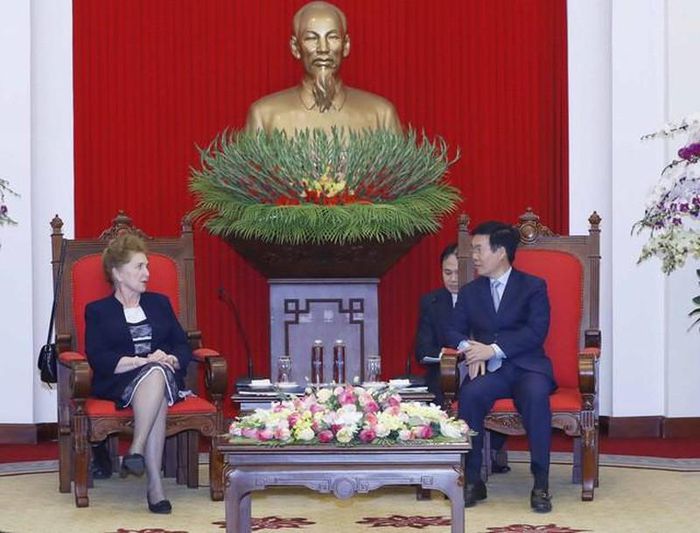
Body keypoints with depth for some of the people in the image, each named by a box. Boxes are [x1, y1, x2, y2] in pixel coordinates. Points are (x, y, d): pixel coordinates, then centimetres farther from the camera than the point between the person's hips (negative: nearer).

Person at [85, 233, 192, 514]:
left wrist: (171, 359, -9)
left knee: (157, 373, -36)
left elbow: (184, 347, 15)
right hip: (118, 385, -3)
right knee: (155, 374, -38)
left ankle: (136, 451, -47)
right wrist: (143, 361, -15)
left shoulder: (160, 303, 25)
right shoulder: (98, 311, 14)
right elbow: (98, 359, -3)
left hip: (167, 378, 3)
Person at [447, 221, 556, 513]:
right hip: (489, 370, 2)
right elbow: (454, 332, 12)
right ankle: (472, 480, -24)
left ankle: (541, 483, -31)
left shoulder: (533, 286, 6)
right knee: (470, 394, -32)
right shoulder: (469, 292, 18)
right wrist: (468, 347, -13)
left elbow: (536, 332, -8)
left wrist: (493, 348, -18)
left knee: (536, 395, -37)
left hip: (527, 367, -2)